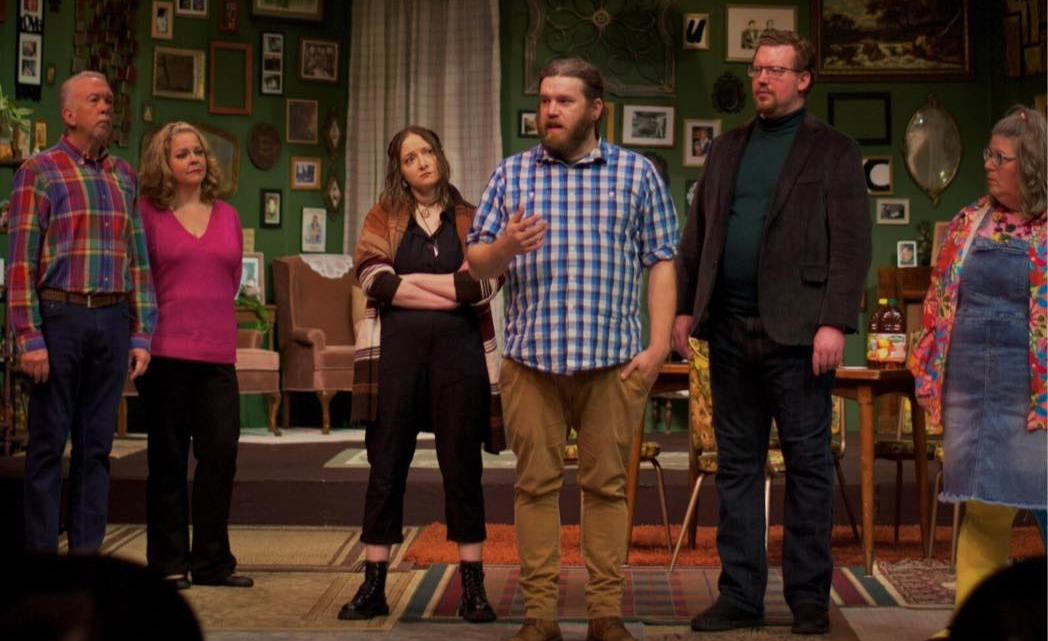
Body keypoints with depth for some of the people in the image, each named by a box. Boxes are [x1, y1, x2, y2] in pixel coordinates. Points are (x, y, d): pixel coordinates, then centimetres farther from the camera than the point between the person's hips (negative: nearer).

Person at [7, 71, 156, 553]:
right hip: (59, 315, -4)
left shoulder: (123, 176, 14)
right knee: (48, 442, 1)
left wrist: (141, 333, 8)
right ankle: (41, 547, 8)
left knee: (96, 443, 8)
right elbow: (20, 262, -6)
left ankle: (87, 548, 14)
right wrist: (29, 337, -12)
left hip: (112, 321, 4)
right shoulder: (38, 173, -1)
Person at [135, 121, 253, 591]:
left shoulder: (227, 216, 13)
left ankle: (211, 560, 11)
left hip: (217, 352, 4)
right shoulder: (147, 213, 1)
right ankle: (169, 562, 12)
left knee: (221, 451, 0)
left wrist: (210, 314, 9)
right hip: (166, 352, -3)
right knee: (168, 458, 3)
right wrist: (145, 335, 1)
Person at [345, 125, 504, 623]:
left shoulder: (469, 220, 10)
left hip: (459, 349, 0)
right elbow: (372, 276, -7)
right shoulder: (384, 217, 11)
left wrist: (411, 280, -6)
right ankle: (373, 585, 10)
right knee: (386, 466, 3)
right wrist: (452, 292, -8)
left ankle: (473, 586, 10)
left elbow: (487, 281, -7)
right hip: (397, 348, 0)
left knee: (462, 466, 3)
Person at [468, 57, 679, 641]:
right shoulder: (512, 173, 11)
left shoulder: (637, 172, 8)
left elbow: (662, 262, 5)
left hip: (614, 358, -1)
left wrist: (660, 344, -4)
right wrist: (505, 247, -13)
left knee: (607, 484, 3)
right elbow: (477, 261, 10)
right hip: (532, 357, 1)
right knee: (537, 484, 2)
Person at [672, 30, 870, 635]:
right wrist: (685, 306, 8)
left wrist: (835, 322, -14)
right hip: (731, 330, 5)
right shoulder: (727, 149, 16)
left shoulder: (834, 151, 1)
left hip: (796, 331, -5)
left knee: (809, 465, 2)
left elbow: (852, 245, -6)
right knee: (738, 465, 9)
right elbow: (697, 235, 17)